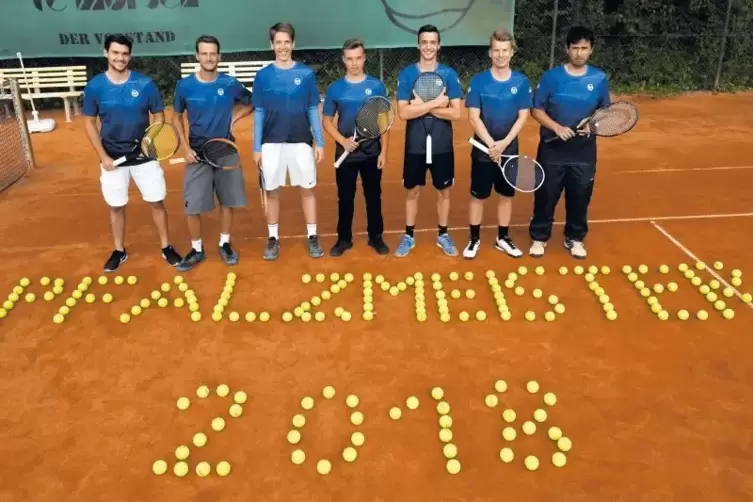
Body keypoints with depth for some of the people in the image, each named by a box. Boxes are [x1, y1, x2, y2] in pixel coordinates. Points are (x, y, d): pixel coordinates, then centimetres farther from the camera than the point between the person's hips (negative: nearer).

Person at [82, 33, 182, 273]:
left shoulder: (145, 84, -8)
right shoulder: (94, 87, -5)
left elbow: (159, 116, 1)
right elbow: (90, 123, 2)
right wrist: (103, 156, -6)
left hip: (144, 156, 0)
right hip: (113, 158, 1)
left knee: (157, 202, 6)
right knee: (116, 206, 12)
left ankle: (166, 247, 22)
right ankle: (119, 251, 29)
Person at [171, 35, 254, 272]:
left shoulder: (230, 84, -4)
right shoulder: (185, 85, -4)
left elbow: (251, 104, 12)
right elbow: (177, 117, 7)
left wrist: (234, 116, -4)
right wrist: (185, 147, -3)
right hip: (197, 153, 0)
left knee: (228, 201, 9)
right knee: (192, 206, -1)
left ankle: (224, 244, 27)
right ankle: (197, 250, 16)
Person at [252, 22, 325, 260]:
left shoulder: (306, 74, 1)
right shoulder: (263, 76, 2)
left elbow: (313, 111, 5)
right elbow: (259, 113, 5)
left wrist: (320, 142, 1)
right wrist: (257, 147, 2)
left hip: (301, 142, 0)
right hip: (271, 143, 1)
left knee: (307, 190, 5)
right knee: (272, 192, 6)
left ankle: (312, 237, 16)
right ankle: (273, 239, 18)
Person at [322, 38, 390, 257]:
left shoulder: (377, 86, -1)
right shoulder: (335, 88, -1)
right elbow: (327, 121, 3)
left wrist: (384, 151, -3)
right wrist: (343, 140, -13)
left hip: (372, 153, 0)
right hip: (345, 154, 0)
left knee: (373, 196, 10)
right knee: (345, 198, 9)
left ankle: (376, 237, 24)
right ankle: (344, 239, 22)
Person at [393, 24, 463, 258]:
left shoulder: (449, 74, -3)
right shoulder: (406, 74, -3)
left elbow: (456, 113, -11)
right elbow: (403, 112, -14)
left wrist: (422, 106, -16)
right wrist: (435, 103, -18)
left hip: (442, 146, 1)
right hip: (415, 146, 0)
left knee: (444, 191, 12)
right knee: (412, 191, 11)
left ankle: (443, 235, 28)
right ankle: (408, 236, 25)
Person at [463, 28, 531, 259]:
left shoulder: (521, 82, -1)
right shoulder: (478, 81, -7)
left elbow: (522, 117, -3)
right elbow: (474, 117, -10)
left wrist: (504, 143, -16)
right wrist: (491, 144, -18)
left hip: (509, 149, 2)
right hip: (483, 150, -2)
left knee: (506, 195, 12)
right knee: (478, 196, 6)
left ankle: (503, 238, 27)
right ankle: (474, 239, 19)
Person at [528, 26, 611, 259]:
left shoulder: (599, 79, 1)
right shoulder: (551, 76, -6)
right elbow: (536, 109, -4)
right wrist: (556, 127, -19)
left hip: (584, 150, 2)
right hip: (553, 149, -2)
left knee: (580, 197, 10)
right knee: (546, 196, 6)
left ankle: (575, 238, 28)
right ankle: (539, 237, 22)